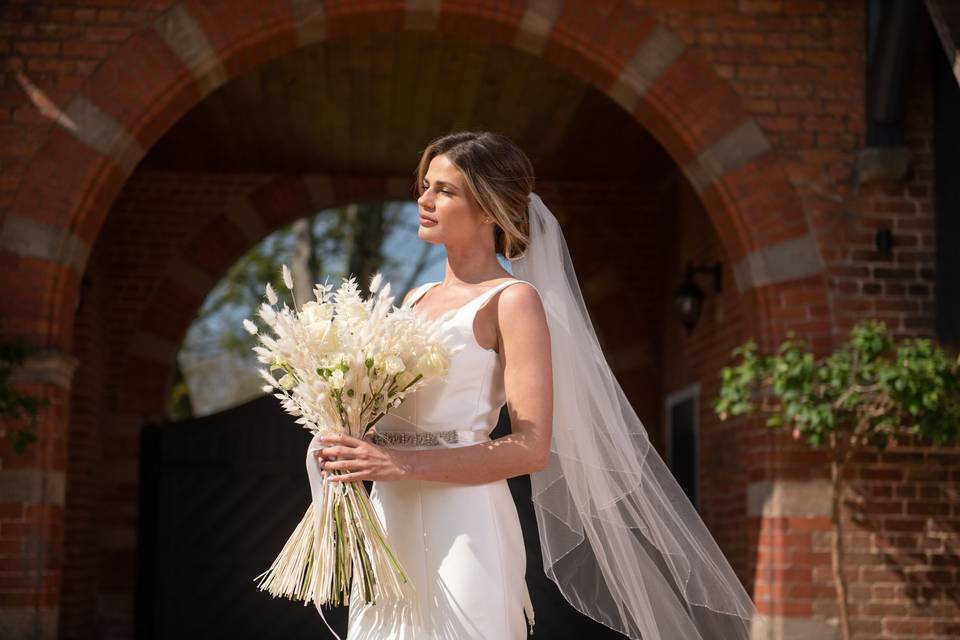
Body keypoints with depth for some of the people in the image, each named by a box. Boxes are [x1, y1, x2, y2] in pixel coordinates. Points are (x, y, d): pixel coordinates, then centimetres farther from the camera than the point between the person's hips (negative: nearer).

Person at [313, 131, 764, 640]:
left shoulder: (511, 300, -6)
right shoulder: (415, 299, 15)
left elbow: (531, 447, -15)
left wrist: (403, 464, -20)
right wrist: (355, 449, 1)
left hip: (461, 525, -7)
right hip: (389, 519, 7)